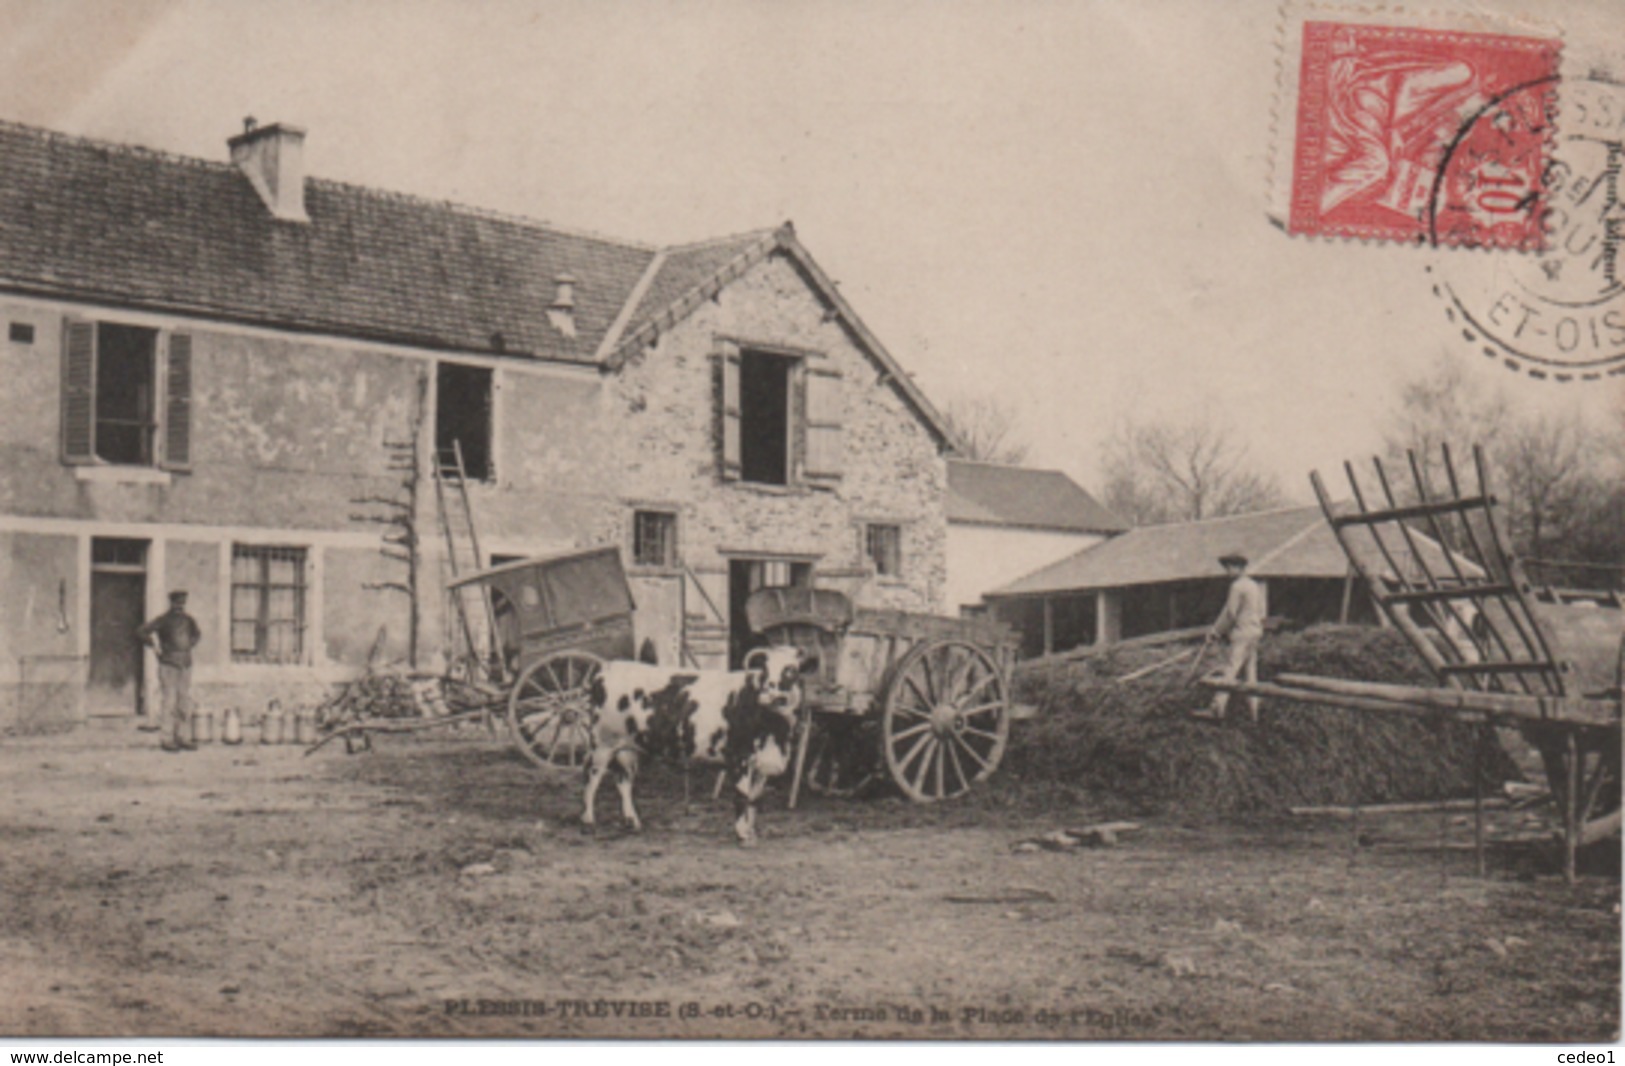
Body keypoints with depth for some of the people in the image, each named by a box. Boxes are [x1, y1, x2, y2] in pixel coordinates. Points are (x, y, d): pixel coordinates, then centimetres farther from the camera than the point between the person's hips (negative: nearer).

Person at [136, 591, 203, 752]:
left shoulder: (188, 620, 11)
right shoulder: (163, 620, -5)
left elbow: (197, 634, 32)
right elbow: (140, 633, -8)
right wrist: (156, 646, -9)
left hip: (185, 665, 6)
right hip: (168, 665, -6)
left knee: (185, 701, 7)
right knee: (168, 700, -7)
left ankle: (181, 737, 14)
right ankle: (167, 739, -4)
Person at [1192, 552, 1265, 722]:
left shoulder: (1237, 586, -12)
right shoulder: (1255, 585, 15)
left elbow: (1230, 613, -14)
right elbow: (1260, 613, 18)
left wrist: (1216, 631, -5)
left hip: (1242, 633, -9)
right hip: (1255, 632, 9)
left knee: (1229, 670, -12)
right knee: (1251, 672, 10)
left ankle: (1217, 708, -15)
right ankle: (1253, 710, 9)